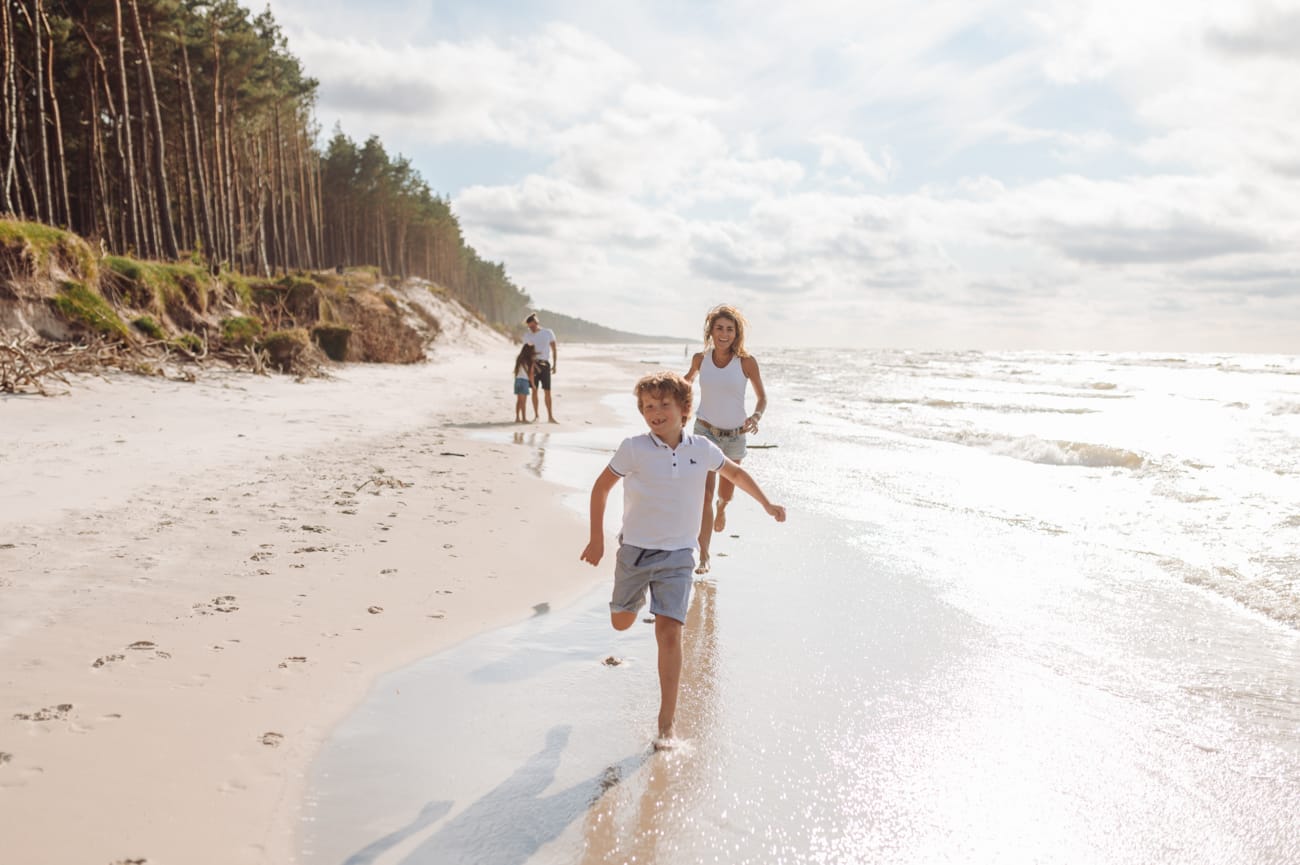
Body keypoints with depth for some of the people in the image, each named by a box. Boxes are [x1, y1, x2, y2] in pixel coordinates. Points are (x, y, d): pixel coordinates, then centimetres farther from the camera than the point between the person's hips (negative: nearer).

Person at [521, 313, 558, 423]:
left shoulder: (548, 333, 1)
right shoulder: (527, 336, 5)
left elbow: (554, 349, 4)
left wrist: (555, 365, -2)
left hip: (545, 364, -1)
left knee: (547, 391, -3)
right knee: (534, 390, 1)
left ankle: (550, 416, -1)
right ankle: (536, 415, 9)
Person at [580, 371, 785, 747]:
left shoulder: (702, 449, -2)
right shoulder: (634, 449, -10)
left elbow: (734, 472, 18)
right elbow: (601, 487, 0)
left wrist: (767, 504, 20)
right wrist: (597, 539, 0)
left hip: (678, 555, 0)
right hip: (634, 550, 0)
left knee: (669, 632, -11)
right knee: (621, 623, 17)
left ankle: (667, 723, -3)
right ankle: (636, 593, 56)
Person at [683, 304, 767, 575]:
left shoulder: (746, 362, -11)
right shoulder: (700, 358, -5)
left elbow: (761, 396, 0)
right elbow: (689, 378, 18)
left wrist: (756, 416, -18)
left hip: (735, 435, 0)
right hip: (705, 432, 0)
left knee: (726, 493, 17)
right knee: (704, 494, -10)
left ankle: (722, 508, 55)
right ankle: (703, 556, -4)